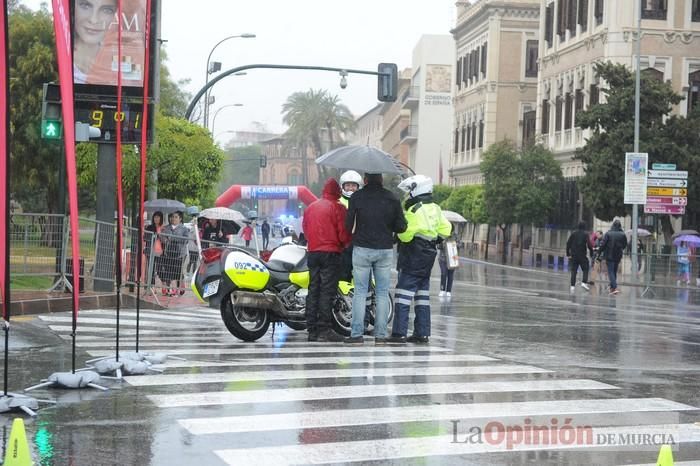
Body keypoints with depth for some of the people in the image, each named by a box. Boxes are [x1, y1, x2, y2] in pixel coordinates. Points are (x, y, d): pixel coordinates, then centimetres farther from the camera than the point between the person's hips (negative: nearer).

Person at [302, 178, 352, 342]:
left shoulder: (310, 207, 11)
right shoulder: (337, 208, -7)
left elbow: (305, 230, 15)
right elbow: (343, 234, -9)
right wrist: (345, 243, 11)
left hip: (313, 253, 6)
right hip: (331, 253, -6)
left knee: (313, 290, 9)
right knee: (327, 291, -6)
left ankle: (312, 330, 9)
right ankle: (324, 330, -10)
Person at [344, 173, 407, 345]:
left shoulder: (357, 197, -4)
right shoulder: (391, 198, 2)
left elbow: (348, 225, -3)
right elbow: (401, 227, 1)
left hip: (362, 249, -1)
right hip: (385, 250, 1)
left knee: (360, 292, 3)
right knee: (382, 293, 6)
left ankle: (357, 334, -1)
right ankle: (380, 334, 4)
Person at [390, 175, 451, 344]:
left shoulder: (414, 210, -16)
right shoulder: (435, 209, 11)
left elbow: (406, 235, -18)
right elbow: (446, 229, 15)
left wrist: (397, 234, 2)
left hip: (413, 256, -9)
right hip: (429, 254, 9)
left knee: (404, 292, -9)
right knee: (422, 293, 13)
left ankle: (399, 332, -14)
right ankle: (422, 333, 14)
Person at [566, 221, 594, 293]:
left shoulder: (573, 234, 6)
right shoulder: (585, 234, -5)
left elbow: (568, 243, 6)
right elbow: (589, 244, -11)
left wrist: (568, 254, 11)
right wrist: (591, 253, 0)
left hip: (573, 255, 3)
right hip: (582, 255, -3)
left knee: (573, 271, 6)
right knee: (585, 269, 7)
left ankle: (572, 286, -1)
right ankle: (584, 283, -11)